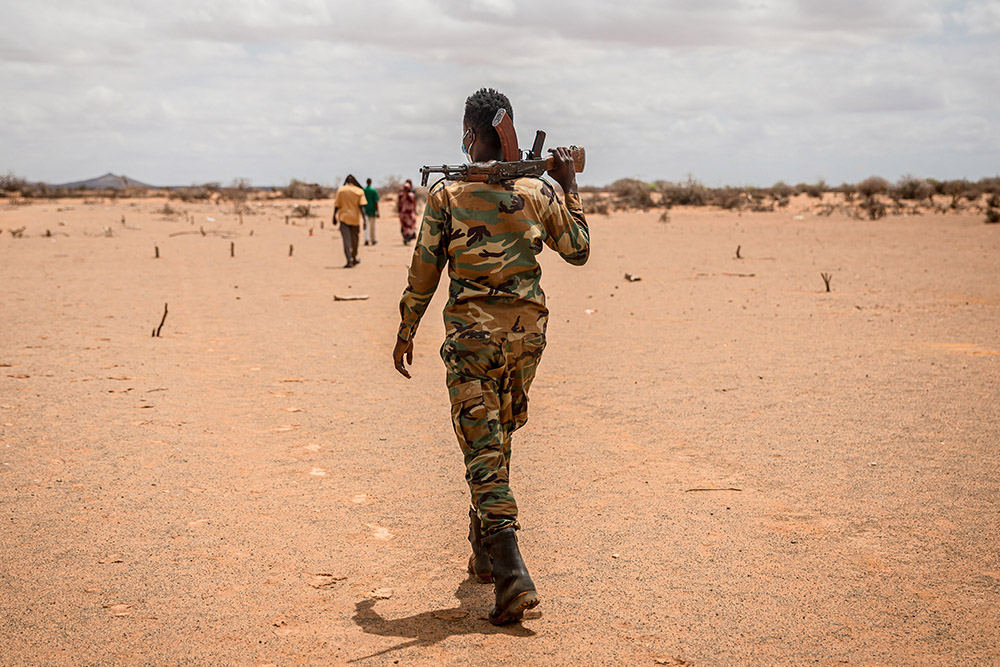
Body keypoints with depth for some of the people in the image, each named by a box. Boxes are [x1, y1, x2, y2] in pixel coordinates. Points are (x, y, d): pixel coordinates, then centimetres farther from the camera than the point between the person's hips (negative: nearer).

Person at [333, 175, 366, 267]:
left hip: (344, 217, -1)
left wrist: (334, 217, 10)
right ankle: (354, 258, 36)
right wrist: (364, 219, -12)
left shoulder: (340, 190, -1)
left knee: (346, 239, -6)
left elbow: (337, 205, 0)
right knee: (354, 238, 19)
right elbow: (361, 206, -11)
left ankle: (349, 261, -20)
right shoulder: (359, 191, -2)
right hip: (355, 218, 1)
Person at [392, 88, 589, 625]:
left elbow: (424, 271, -1)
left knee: (482, 448, -4)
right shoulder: (540, 192, 4)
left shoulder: (447, 194, -3)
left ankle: (512, 576, -17)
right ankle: (484, 553, 33)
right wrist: (570, 188, 26)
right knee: (497, 440, 20)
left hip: (471, 329, -4)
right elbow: (578, 250, 16)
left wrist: (406, 331, 11)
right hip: (526, 328, 4)